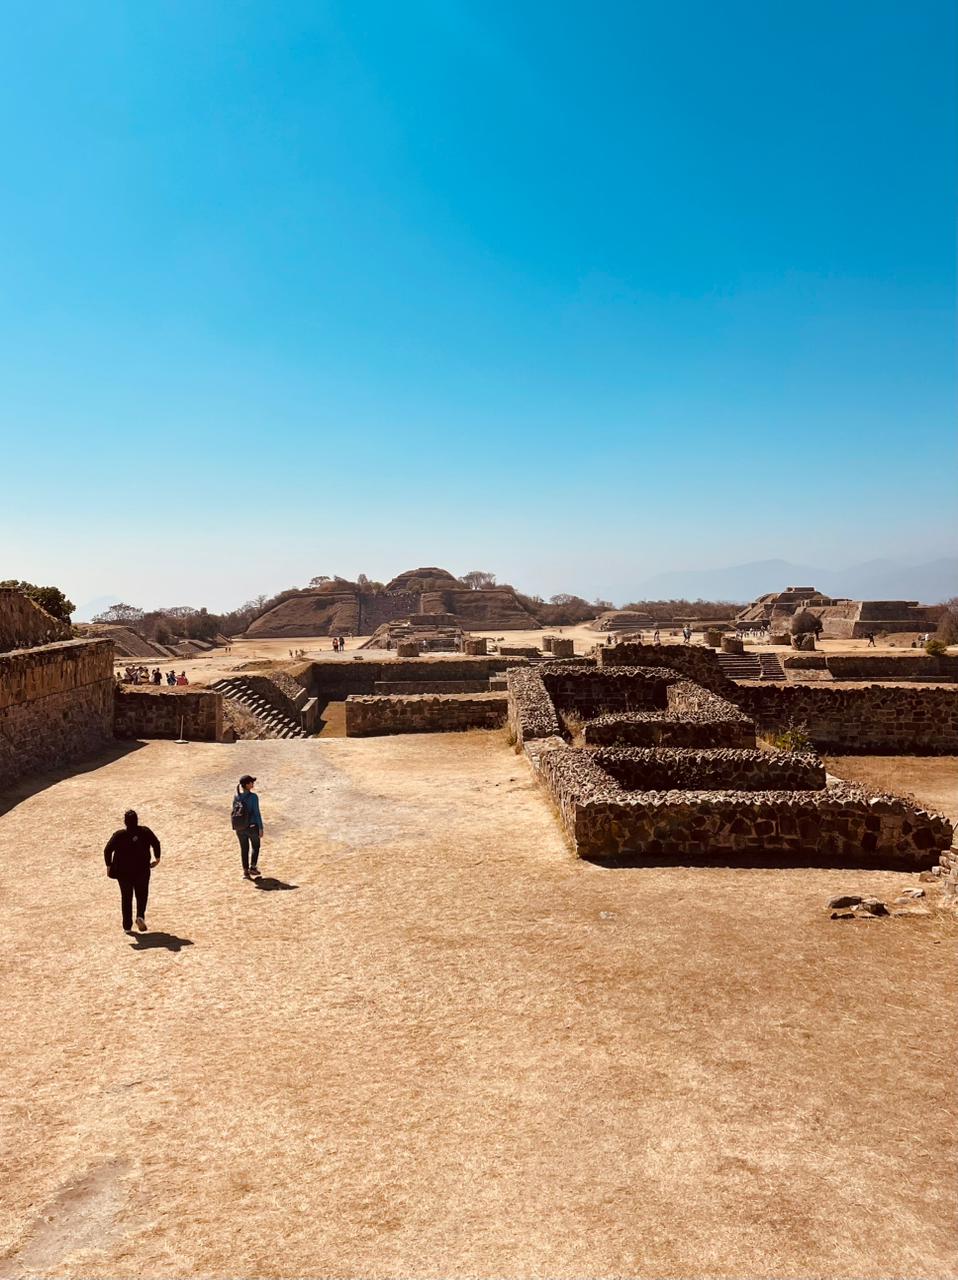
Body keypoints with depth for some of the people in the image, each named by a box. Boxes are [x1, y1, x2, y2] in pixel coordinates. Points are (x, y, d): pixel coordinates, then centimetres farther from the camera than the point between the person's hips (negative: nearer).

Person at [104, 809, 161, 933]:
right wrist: (157, 858, 10)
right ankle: (140, 915, -8)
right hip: (142, 870, 0)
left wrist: (109, 866, -2)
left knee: (126, 897, 12)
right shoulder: (145, 831, -3)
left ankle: (127, 926, 11)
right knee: (142, 894, 17)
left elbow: (108, 850, -11)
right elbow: (156, 844, -3)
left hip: (123, 872, 0)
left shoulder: (119, 834, -6)